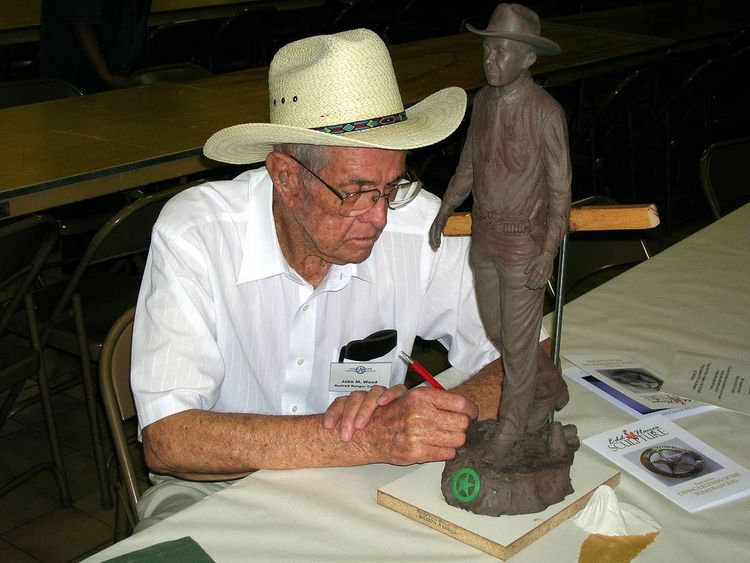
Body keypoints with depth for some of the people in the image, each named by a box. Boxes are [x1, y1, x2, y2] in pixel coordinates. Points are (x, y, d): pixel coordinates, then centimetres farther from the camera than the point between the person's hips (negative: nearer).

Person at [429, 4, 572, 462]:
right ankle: (550, 389, 42)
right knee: (496, 328, 19)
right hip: (485, 236, 7)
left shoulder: (546, 112, -20)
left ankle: (512, 426, 25)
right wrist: (443, 214, 8)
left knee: (517, 339, 5)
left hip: (524, 242, -7)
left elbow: (560, 188, -16)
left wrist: (548, 254, -19)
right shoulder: (485, 101, 0)